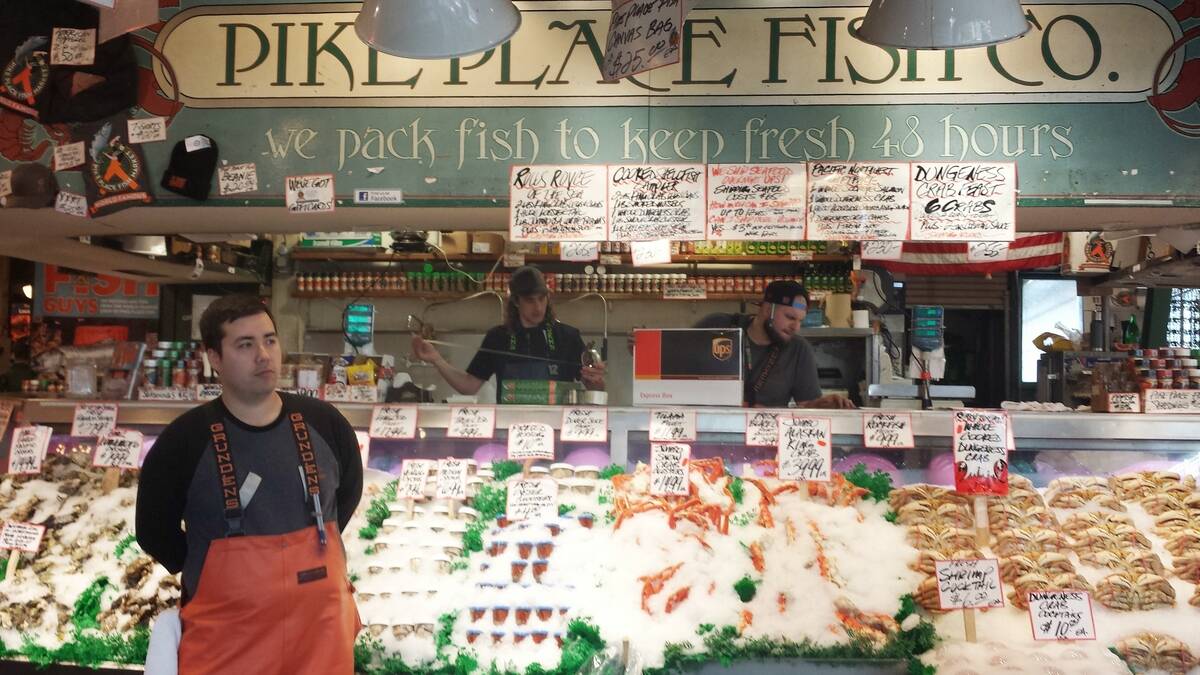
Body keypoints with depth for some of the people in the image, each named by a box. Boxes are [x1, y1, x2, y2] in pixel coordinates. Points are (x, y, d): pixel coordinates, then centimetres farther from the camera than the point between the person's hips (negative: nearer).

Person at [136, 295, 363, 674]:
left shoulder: (324, 423, -2)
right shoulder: (183, 441, -9)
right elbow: (154, 531, 3)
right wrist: (219, 576, 4)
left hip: (321, 624, 3)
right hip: (226, 637, -2)